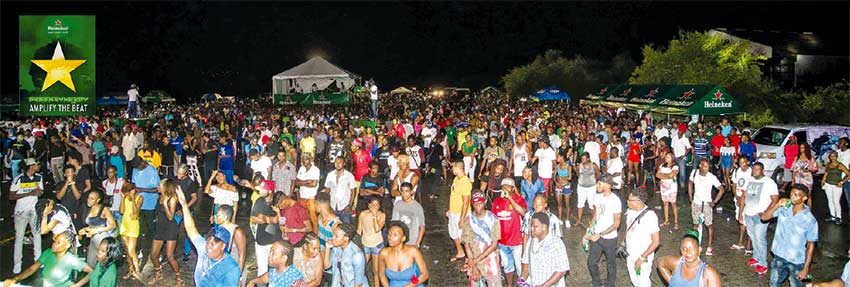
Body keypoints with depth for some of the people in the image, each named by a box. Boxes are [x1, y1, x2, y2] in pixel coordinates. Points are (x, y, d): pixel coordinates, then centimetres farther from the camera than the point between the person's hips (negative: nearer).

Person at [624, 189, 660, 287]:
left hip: (643, 257, -6)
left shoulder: (650, 215, -25)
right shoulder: (630, 211, -6)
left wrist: (642, 258, -21)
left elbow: (656, 241, -22)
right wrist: (623, 244, 6)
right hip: (630, 254, 6)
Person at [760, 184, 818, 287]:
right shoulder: (783, 209, -8)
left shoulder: (810, 220, -19)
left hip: (796, 262, -4)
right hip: (779, 257, 4)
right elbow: (764, 217, -7)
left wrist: (806, 268, -14)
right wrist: (777, 205, -21)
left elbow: (811, 245, -14)